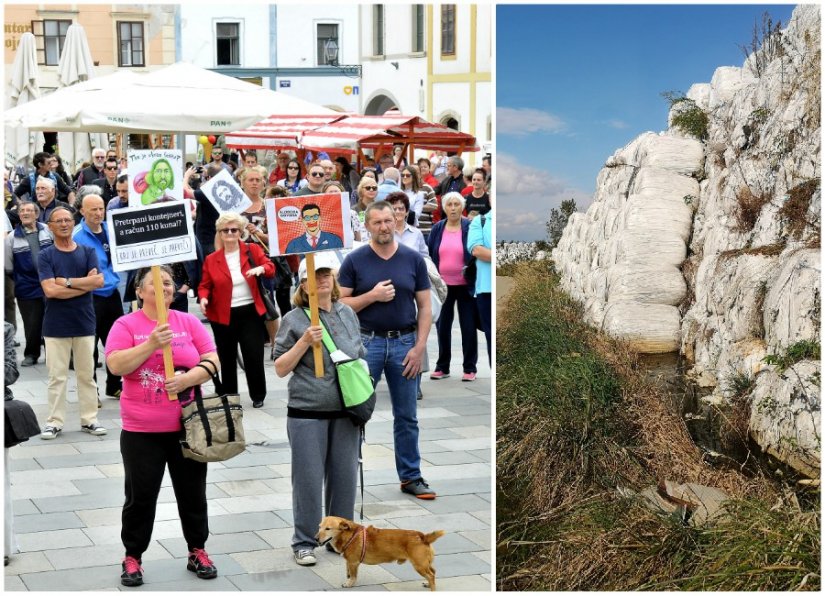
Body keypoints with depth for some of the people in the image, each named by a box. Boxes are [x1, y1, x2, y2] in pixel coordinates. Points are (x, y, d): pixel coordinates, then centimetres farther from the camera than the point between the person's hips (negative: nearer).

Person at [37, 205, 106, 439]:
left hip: (84, 323, 2)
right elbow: (50, 290, -13)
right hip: (56, 325, -2)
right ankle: (54, 422, 9)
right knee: (57, 376, 2)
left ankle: (89, 420, 15)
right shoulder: (45, 256, 0)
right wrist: (84, 283, -10)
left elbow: (99, 281, -9)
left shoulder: (88, 252, 6)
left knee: (87, 374, 7)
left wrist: (66, 282, -12)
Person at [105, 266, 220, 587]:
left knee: (193, 493, 12)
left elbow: (212, 361, 0)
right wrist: (150, 344, -25)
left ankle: (197, 552, 26)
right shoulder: (126, 325, -3)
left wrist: (189, 378, -17)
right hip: (141, 431, -2)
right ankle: (132, 557, 18)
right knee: (140, 496, 5)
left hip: (188, 427, 2)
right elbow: (116, 365, -15)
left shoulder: (189, 322, 4)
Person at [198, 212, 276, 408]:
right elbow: (205, 285, 4)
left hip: (250, 313, -1)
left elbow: (271, 268, -5)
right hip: (223, 316, 1)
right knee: (227, 358, 11)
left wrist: (261, 268, -27)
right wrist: (203, 298, -17)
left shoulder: (253, 250, 2)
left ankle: (258, 396, 15)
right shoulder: (211, 259, 2)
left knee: (254, 357, -1)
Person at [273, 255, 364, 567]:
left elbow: (361, 358, 21)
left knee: (345, 477, 11)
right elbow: (280, 369, -3)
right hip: (307, 413, -4)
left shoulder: (348, 313, 10)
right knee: (309, 479, 1)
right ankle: (304, 543, 13)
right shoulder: (294, 319, -4)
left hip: (346, 412, 4)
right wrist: (304, 341, -17)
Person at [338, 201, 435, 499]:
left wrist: (419, 347, -7)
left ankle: (411, 477, 17)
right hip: (366, 343, -2)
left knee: (407, 416, 8)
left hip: (404, 343, 2)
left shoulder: (414, 259, 1)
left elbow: (425, 306, 2)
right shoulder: (354, 260, -3)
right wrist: (373, 296, -18)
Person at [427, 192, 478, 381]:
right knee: (442, 327, 9)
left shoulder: (470, 228, -4)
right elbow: (428, 255, 9)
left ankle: (470, 368, 12)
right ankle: (442, 367, 20)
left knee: (468, 327, 3)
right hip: (443, 286, 3)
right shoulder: (437, 229, 5)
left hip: (465, 286, -3)